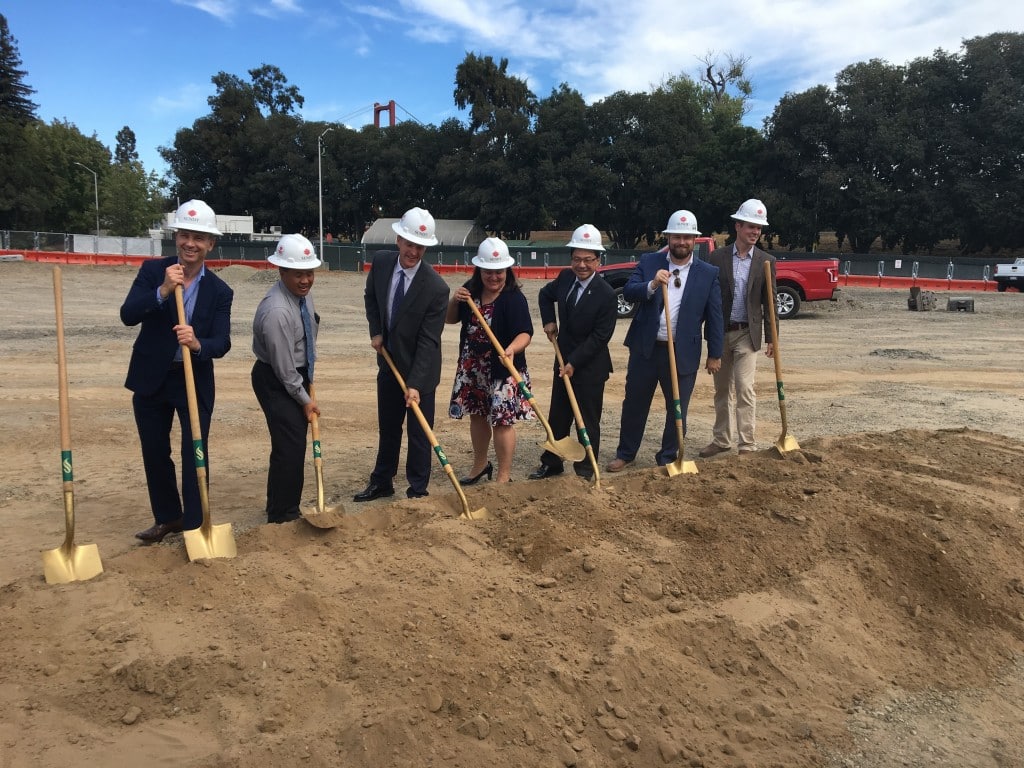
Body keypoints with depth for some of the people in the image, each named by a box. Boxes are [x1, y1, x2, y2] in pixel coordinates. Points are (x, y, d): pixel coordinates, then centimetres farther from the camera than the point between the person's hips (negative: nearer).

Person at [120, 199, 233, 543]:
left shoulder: (220, 291, -6)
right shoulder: (152, 270, -4)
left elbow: (222, 343, -15)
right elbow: (127, 315, -17)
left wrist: (197, 344, -36)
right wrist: (163, 290, -31)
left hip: (195, 382, -2)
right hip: (150, 379, 2)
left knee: (195, 454, -1)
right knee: (155, 454, 14)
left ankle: (194, 525, 12)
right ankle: (168, 517, 32)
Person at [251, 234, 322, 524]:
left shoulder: (303, 290, -3)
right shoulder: (276, 311, -29)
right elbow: (284, 367, -22)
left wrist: (309, 381, 15)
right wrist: (305, 399, -11)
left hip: (299, 375, 9)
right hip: (276, 380, -8)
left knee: (296, 444, 14)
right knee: (289, 447, -8)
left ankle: (284, 508, 28)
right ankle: (282, 516, 7)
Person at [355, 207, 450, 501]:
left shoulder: (436, 287, -25)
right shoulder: (380, 262, -9)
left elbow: (428, 341, -23)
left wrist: (415, 384, -27)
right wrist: (375, 331, -1)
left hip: (420, 369, -5)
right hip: (389, 363, 6)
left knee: (419, 432, 4)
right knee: (387, 427, 18)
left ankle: (418, 491, 18)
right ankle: (382, 482, 34)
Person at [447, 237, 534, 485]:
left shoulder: (514, 298, -15)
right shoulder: (470, 290, 4)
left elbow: (525, 333, -24)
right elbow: (451, 319, 14)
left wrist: (512, 349, -45)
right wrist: (455, 300, -7)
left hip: (502, 369, -6)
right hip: (472, 368, 6)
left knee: (501, 421, -3)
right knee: (477, 415, 18)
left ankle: (504, 476, 10)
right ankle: (480, 465, 37)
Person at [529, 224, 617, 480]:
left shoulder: (606, 294, -19)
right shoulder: (565, 277, -1)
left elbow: (600, 336, -18)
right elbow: (545, 295, 20)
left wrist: (574, 363, -19)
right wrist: (548, 321, 6)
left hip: (590, 367, -6)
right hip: (564, 361, 6)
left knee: (588, 421, 5)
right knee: (557, 417, 15)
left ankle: (585, 471, 17)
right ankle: (551, 464, 28)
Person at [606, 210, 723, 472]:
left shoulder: (708, 273, 1)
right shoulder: (648, 262, 3)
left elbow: (714, 315, 2)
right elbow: (628, 291, -7)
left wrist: (715, 354, 0)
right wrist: (651, 285, -26)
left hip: (683, 353, -1)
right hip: (645, 348, 1)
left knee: (678, 409, 8)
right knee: (634, 404, 11)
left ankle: (668, 458, 26)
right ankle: (625, 453, 27)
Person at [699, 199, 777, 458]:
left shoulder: (766, 261, 1)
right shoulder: (717, 257, 1)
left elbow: (769, 302, 2)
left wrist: (771, 338, -1)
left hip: (747, 334, -2)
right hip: (720, 332, 2)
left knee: (744, 389, -9)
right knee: (722, 390, 12)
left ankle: (747, 445, -3)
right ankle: (722, 439, 24)